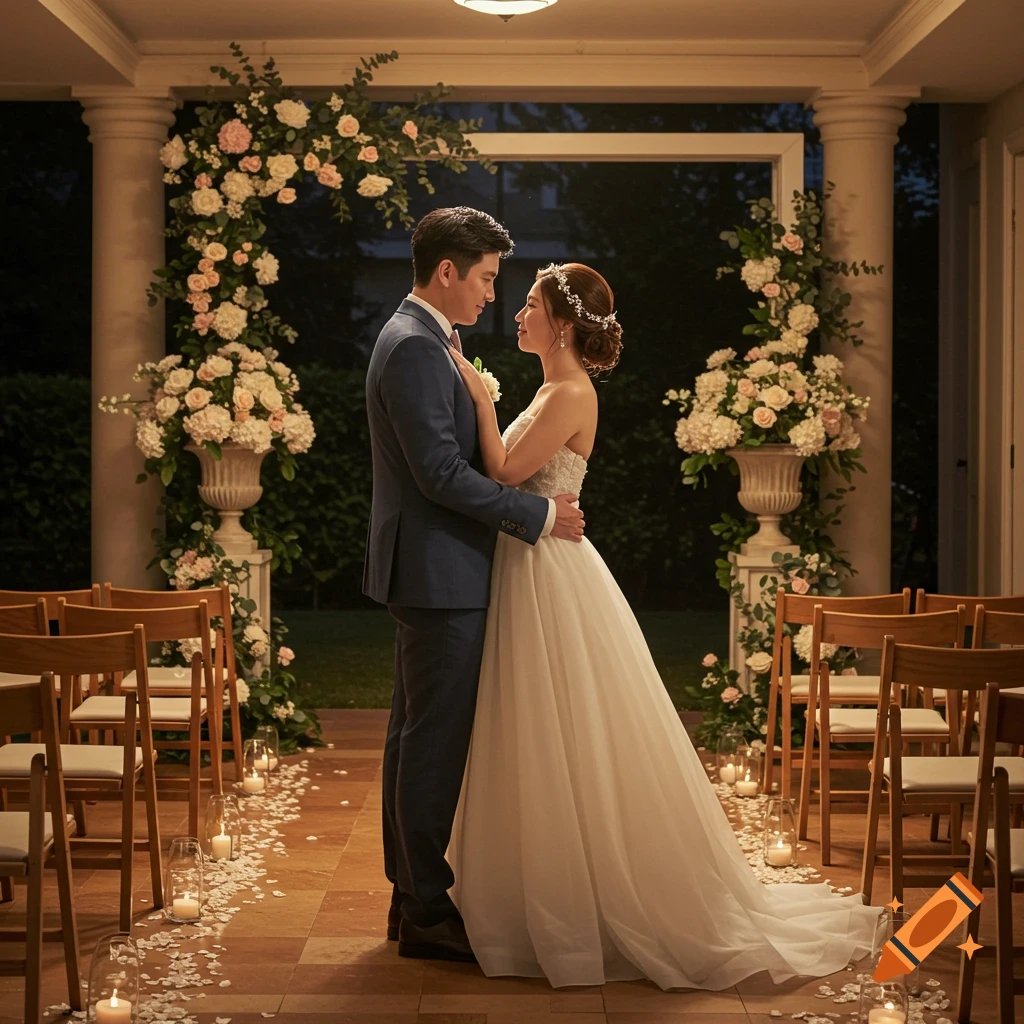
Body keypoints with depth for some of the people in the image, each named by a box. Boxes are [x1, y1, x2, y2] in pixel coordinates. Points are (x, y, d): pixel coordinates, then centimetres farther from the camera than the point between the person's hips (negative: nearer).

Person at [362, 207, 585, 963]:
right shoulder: (415, 347, -17)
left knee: (416, 735, 14)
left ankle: (411, 895, 22)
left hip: (428, 571, 11)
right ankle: (427, 912, 3)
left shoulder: (420, 340, 16)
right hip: (439, 573, -11)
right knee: (436, 741, -4)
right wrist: (538, 516, -17)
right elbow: (442, 472, -23)